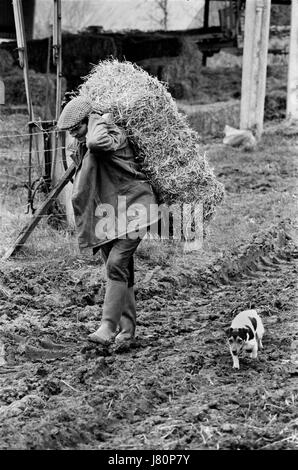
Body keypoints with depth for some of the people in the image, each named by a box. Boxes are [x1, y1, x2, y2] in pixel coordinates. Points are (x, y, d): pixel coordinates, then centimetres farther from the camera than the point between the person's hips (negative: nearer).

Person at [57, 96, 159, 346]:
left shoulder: (115, 135, -15)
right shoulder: (81, 144, 10)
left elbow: (95, 142, -39)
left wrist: (100, 121, -21)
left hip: (131, 207, -8)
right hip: (105, 212, 8)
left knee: (116, 264, -19)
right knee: (121, 269, 9)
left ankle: (109, 326, -22)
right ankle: (127, 327, 14)